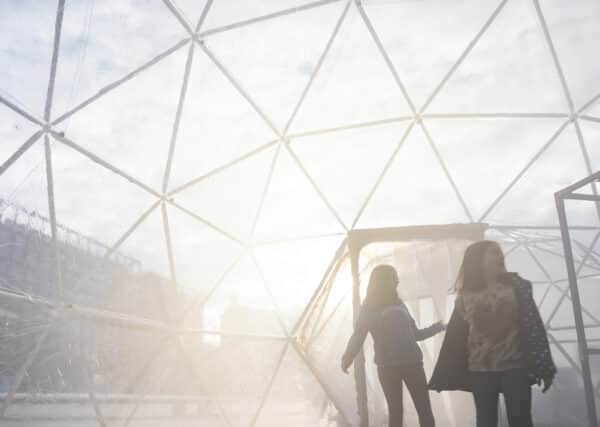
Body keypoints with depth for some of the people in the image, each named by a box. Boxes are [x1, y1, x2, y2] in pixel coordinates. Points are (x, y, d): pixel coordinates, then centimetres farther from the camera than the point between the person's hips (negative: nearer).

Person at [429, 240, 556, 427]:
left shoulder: (516, 285, 3)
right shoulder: (465, 296, 3)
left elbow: (533, 324, -1)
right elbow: (455, 336, 4)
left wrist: (543, 367, -7)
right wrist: (443, 376, 4)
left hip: (515, 366, -1)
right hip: (480, 370, 1)